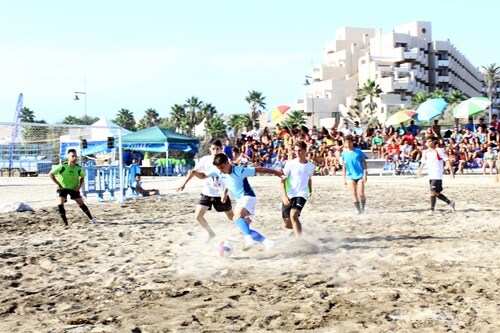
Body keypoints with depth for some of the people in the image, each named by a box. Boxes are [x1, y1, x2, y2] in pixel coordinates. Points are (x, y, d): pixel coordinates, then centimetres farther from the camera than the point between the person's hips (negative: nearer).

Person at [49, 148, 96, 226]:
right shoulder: (62, 166, -25)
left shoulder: (78, 168, -14)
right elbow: (51, 174, -20)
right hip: (63, 188, -2)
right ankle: (65, 223, -8)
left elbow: (82, 177, 7)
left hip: (74, 188, 2)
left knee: (81, 203, 4)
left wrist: (79, 186, -7)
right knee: (60, 204, -19)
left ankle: (91, 218, 23)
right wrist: (58, 184, -18)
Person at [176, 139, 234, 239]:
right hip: (207, 193, 3)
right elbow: (194, 171, -1)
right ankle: (211, 233, 14)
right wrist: (184, 183, -10)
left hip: (221, 194, -3)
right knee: (198, 215, -8)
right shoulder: (205, 160, -6)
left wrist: (225, 192, -30)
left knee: (231, 216, 10)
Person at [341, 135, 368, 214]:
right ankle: (358, 210, 4)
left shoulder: (358, 151, -3)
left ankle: (363, 208, 16)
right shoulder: (344, 153, 5)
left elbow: (364, 162, 0)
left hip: (360, 175, -2)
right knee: (354, 194, -3)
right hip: (350, 176, 2)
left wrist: (365, 174, -7)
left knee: (361, 194, -6)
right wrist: (344, 178, 9)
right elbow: (344, 166, 12)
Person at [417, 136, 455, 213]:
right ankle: (450, 202, 27)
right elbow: (423, 162, 24)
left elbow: (447, 160, -7)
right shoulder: (425, 152, 9)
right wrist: (419, 170, 16)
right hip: (430, 175, 7)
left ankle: (432, 209, -10)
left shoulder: (439, 151, -7)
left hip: (437, 175, -7)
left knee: (433, 192, -14)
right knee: (436, 193, 11)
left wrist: (451, 171, -12)